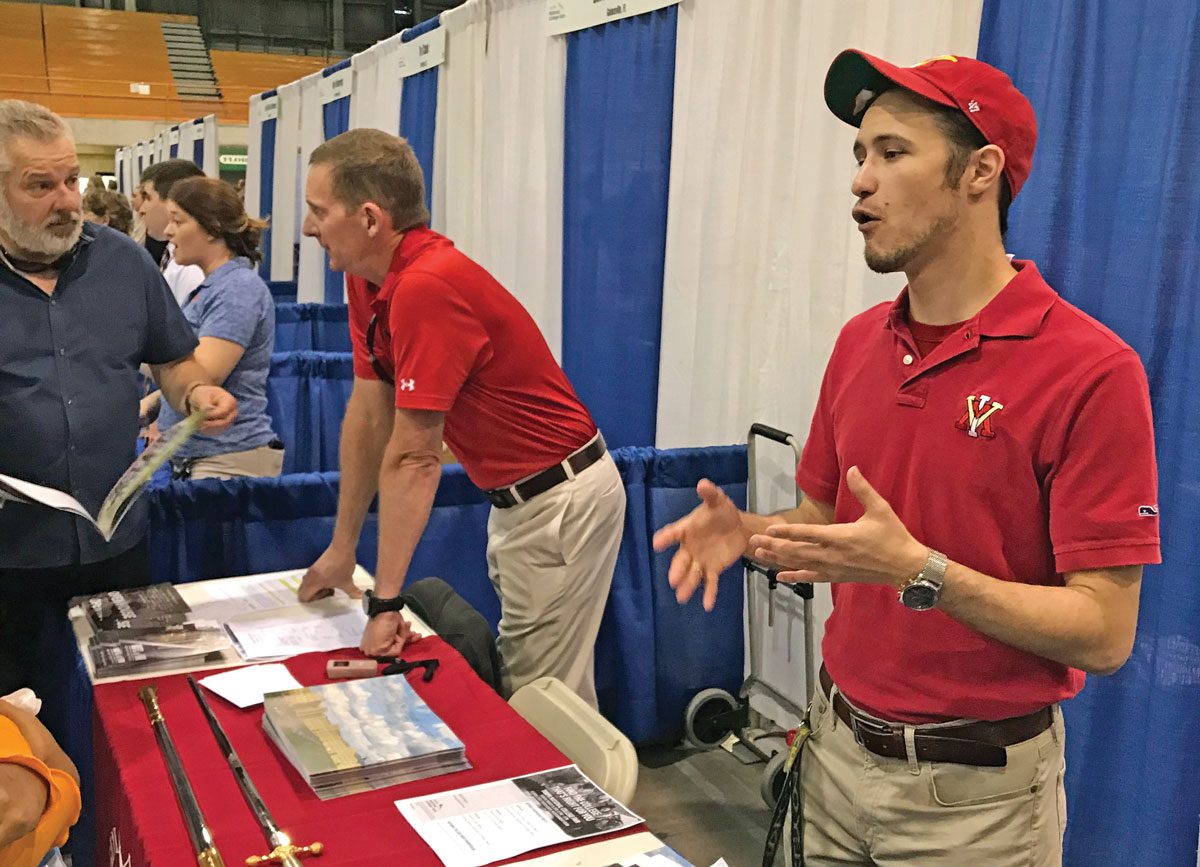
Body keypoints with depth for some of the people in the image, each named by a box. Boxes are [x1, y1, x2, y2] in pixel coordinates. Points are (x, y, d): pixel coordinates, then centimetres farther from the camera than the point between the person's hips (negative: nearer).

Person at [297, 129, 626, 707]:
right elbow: (368, 415, 5)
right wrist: (341, 549, 8)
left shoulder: (427, 287, -28)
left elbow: (414, 458, -26)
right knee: (515, 671, 20)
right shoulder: (367, 279, 1)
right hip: (515, 499, 10)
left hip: (562, 501, -10)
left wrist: (384, 603, -20)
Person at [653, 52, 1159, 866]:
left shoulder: (1091, 371, -18)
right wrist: (748, 532, -9)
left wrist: (921, 572, -29)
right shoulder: (859, 343, 2)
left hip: (974, 789, -5)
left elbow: (1104, 632, -18)